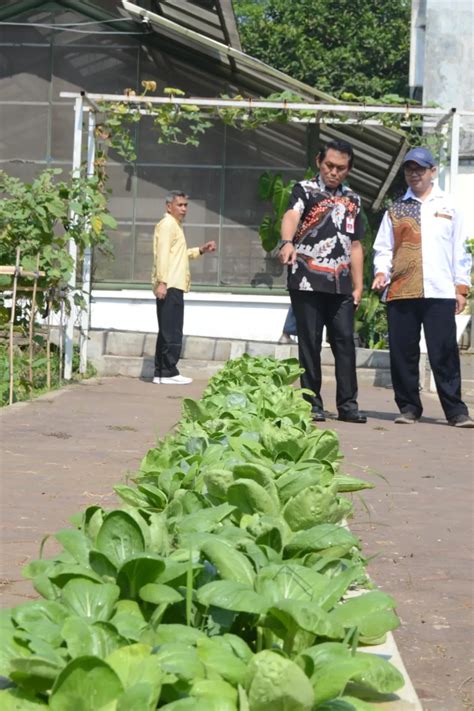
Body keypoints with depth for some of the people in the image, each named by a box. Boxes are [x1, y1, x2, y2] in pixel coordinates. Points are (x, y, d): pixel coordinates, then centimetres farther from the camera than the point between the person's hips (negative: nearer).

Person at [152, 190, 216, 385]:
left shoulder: (174, 226, 24)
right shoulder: (167, 224, -8)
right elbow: (163, 254, -18)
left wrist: (200, 250, 22)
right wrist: (162, 281, -27)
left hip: (173, 286, 11)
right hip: (170, 286, -11)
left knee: (167, 332, 11)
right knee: (172, 332, -10)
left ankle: (160, 373, 13)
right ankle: (169, 372, -9)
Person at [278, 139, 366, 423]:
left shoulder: (353, 200, 17)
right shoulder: (305, 189, 1)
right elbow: (291, 215, -21)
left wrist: (358, 286, 12)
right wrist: (287, 242, -43)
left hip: (341, 285, 4)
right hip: (307, 282, -4)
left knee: (345, 341, 1)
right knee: (310, 343, 0)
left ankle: (348, 404, 4)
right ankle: (313, 404, 6)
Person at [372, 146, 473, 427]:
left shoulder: (448, 206, 14)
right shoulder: (396, 209, 16)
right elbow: (384, 248, 13)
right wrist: (381, 272, -6)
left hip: (440, 292, -2)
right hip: (401, 292, 2)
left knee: (445, 353, -4)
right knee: (403, 353, 3)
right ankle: (409, 407, 12)